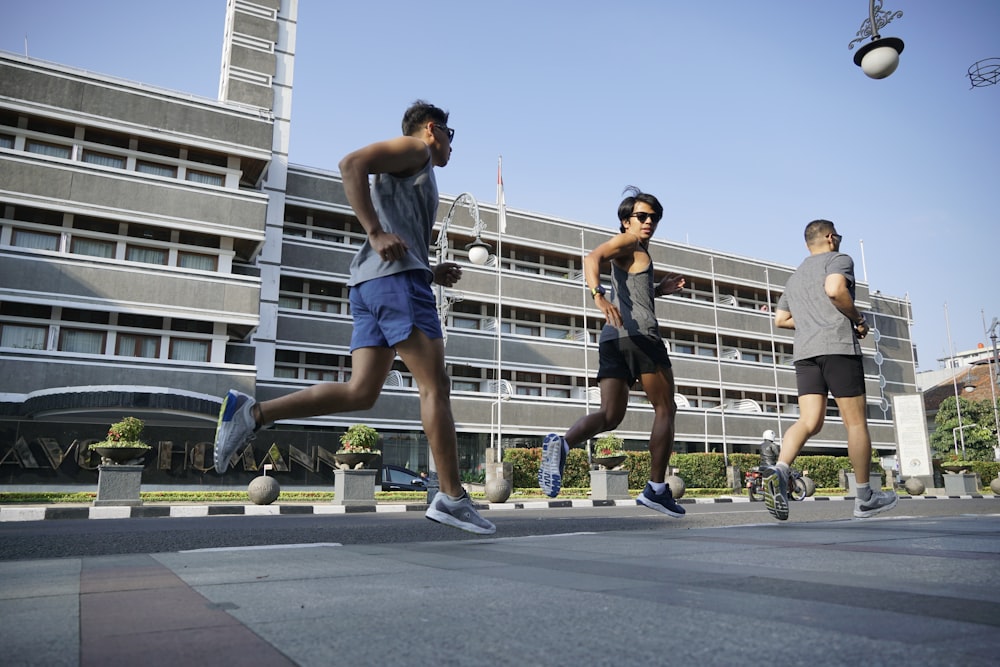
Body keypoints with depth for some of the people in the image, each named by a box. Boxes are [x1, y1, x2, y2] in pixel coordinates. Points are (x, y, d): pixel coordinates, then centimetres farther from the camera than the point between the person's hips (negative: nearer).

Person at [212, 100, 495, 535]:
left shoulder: (414, 175, 34)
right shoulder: (415, 148, 7)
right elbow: (351, 164, -11)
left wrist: (434, 273, 17)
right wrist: (376, 233, -19)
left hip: (370, 284, 9)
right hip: (396, 276, -9)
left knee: (360, 392, -1)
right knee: (435, 385, -9)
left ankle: (251, 413, -4)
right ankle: (451, 497, -8)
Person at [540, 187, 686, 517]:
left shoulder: (636, 251, 30)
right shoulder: (626, 241, 4)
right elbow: (592, 258, -17)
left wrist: (659, 289, 25)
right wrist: (599, 295, -34)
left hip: (612, 336, 8)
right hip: (639, 332, -8)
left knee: (610, 414, -1)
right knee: (665, 409, 3)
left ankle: (562, 444, -29)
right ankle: (656, 488, 2)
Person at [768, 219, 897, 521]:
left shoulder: (795, 277, 28)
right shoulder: (838, 259, 6)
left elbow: (780, 319, 24)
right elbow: (835, 289, -15)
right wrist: (859, 319, -3)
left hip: (804, 351, 6)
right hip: (837, 346, -6)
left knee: (810, 421, -5)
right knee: (856, 422, 3)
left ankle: (779, 470, -31)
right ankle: (865, 498, 12)